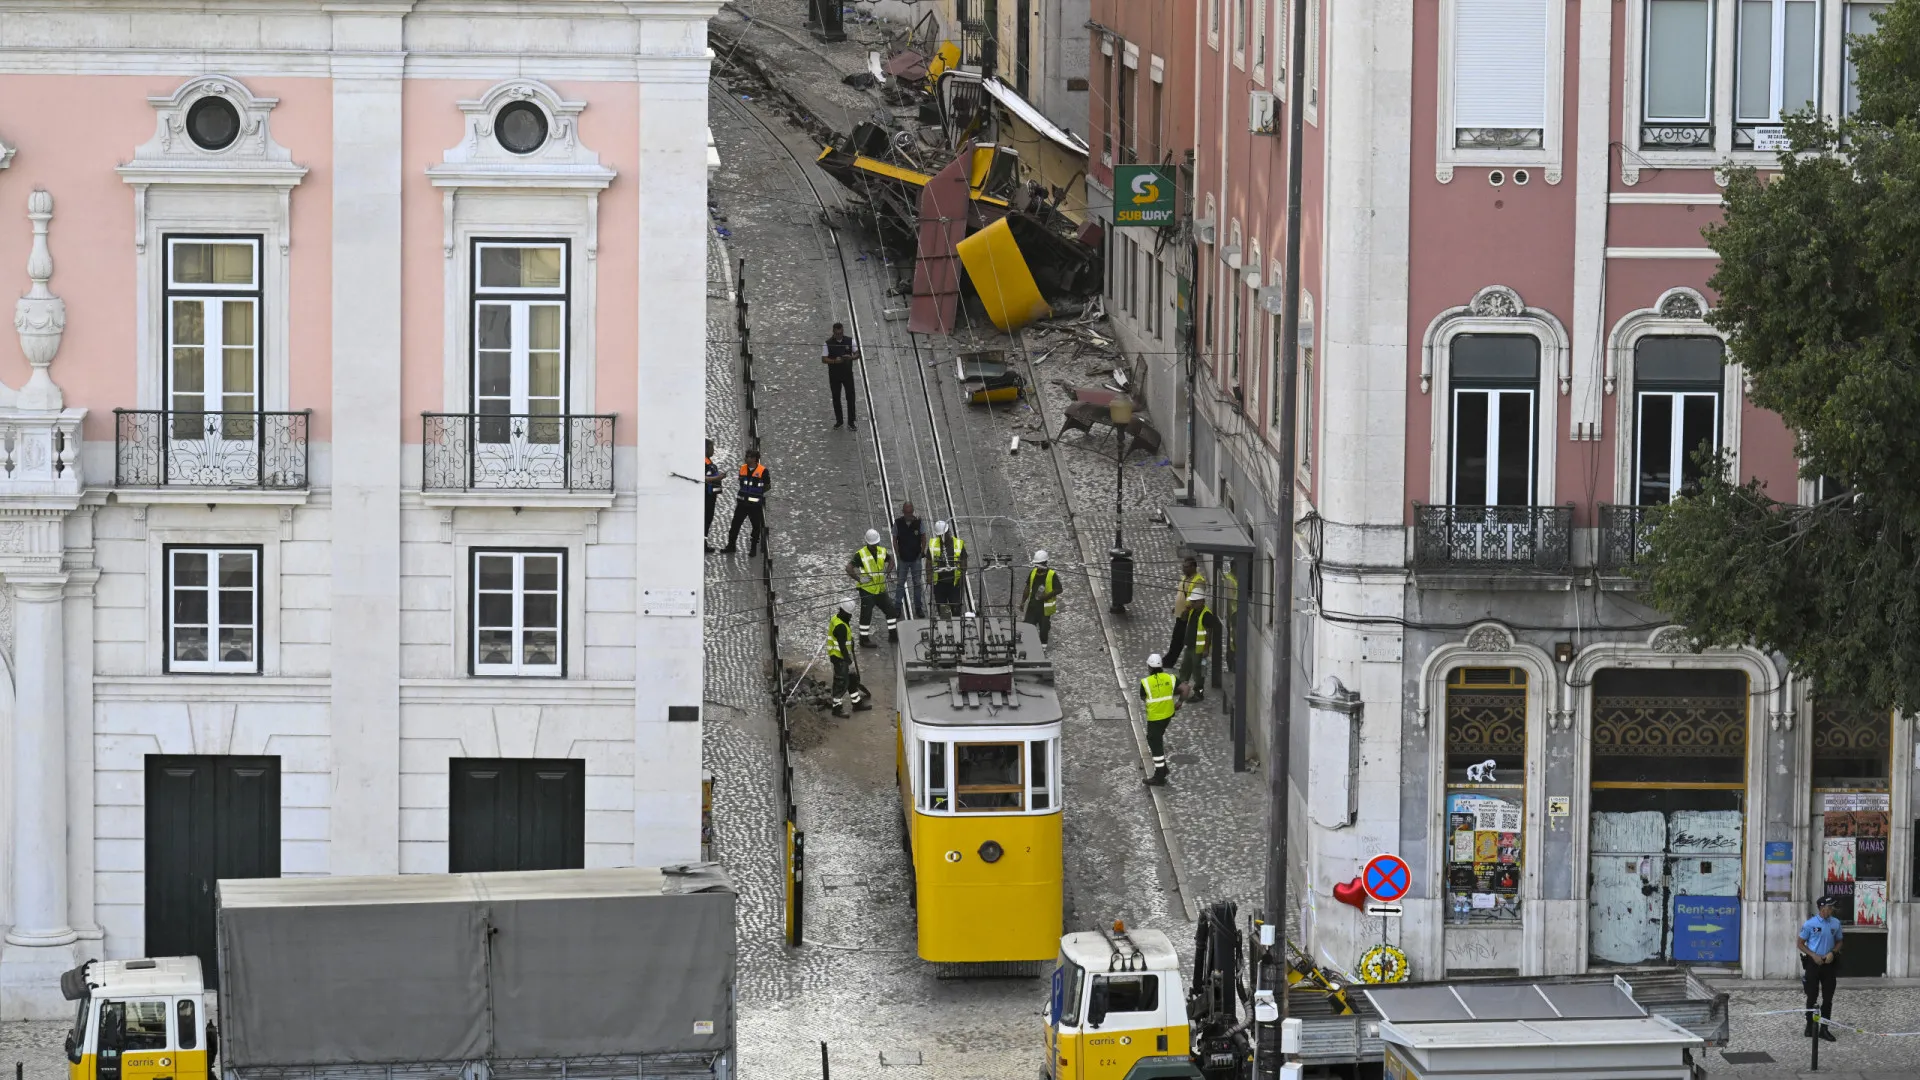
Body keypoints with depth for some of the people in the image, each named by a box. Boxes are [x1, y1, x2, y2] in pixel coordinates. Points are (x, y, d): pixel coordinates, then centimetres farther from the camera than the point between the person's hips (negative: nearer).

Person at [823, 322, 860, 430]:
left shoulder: (850, 341, -3)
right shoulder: (828, 344, -7)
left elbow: (858, 354, 0)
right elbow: (823, 359, -8)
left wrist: (851, 357, -23)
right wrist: (834, 361, -26)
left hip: (847, 373, 0)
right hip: (834, 375, 0)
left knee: (850, 397, -2)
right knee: (836, 398, 9)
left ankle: (850, 423, 5)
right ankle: (838, 420, 25)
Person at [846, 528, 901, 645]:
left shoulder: (882, 552, 4)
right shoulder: (860, 554, -13)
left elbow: (891, 560, 23)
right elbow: (849, 568, -17)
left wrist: (887, 572, 8)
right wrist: (859, 579, -22)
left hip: (880, 590, 6)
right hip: (867, 590, -6)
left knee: (892, 610, 11)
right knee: (866, 615, -3)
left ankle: (893, 635, 25)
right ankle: (864, 640, 7)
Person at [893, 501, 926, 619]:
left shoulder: (918, 522, -6)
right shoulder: (898, 523, -6)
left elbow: (924, 538, 3)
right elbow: (894, 540, 1)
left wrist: (921, 553, -3)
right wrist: (897, 555, -5)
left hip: (915, 558, 0)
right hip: (903, 559, 0)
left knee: (917, 583, 6)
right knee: (901, 583, 3)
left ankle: (918, 607, 15)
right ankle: (897, 607, 11)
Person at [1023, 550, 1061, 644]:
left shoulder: (1052, 574, -12)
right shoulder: (1033, 572, 4)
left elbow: (1058, 589, -9)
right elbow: (1028, 587, 14)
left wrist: (1047, 595, -21)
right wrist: (1023, 601, 12)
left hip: (1045, 607, -4)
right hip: (1032, 605, 4)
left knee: (1044, 626, 7)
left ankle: (1043, 644, 22)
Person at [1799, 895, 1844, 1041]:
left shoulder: (1835, 923, 3)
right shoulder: (1810, 924, -7)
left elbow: (1838, 942, 14)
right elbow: (1801, 943, -1)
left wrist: (1832, 952, -6)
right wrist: (1813, 955, -13)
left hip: (1829, 963, 3)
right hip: (1813, 963, -3)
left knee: (1828, 998, 3)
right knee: (1812, 996, 4)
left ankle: (1824, 1029, 10)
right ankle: (1810, 1026, 17)